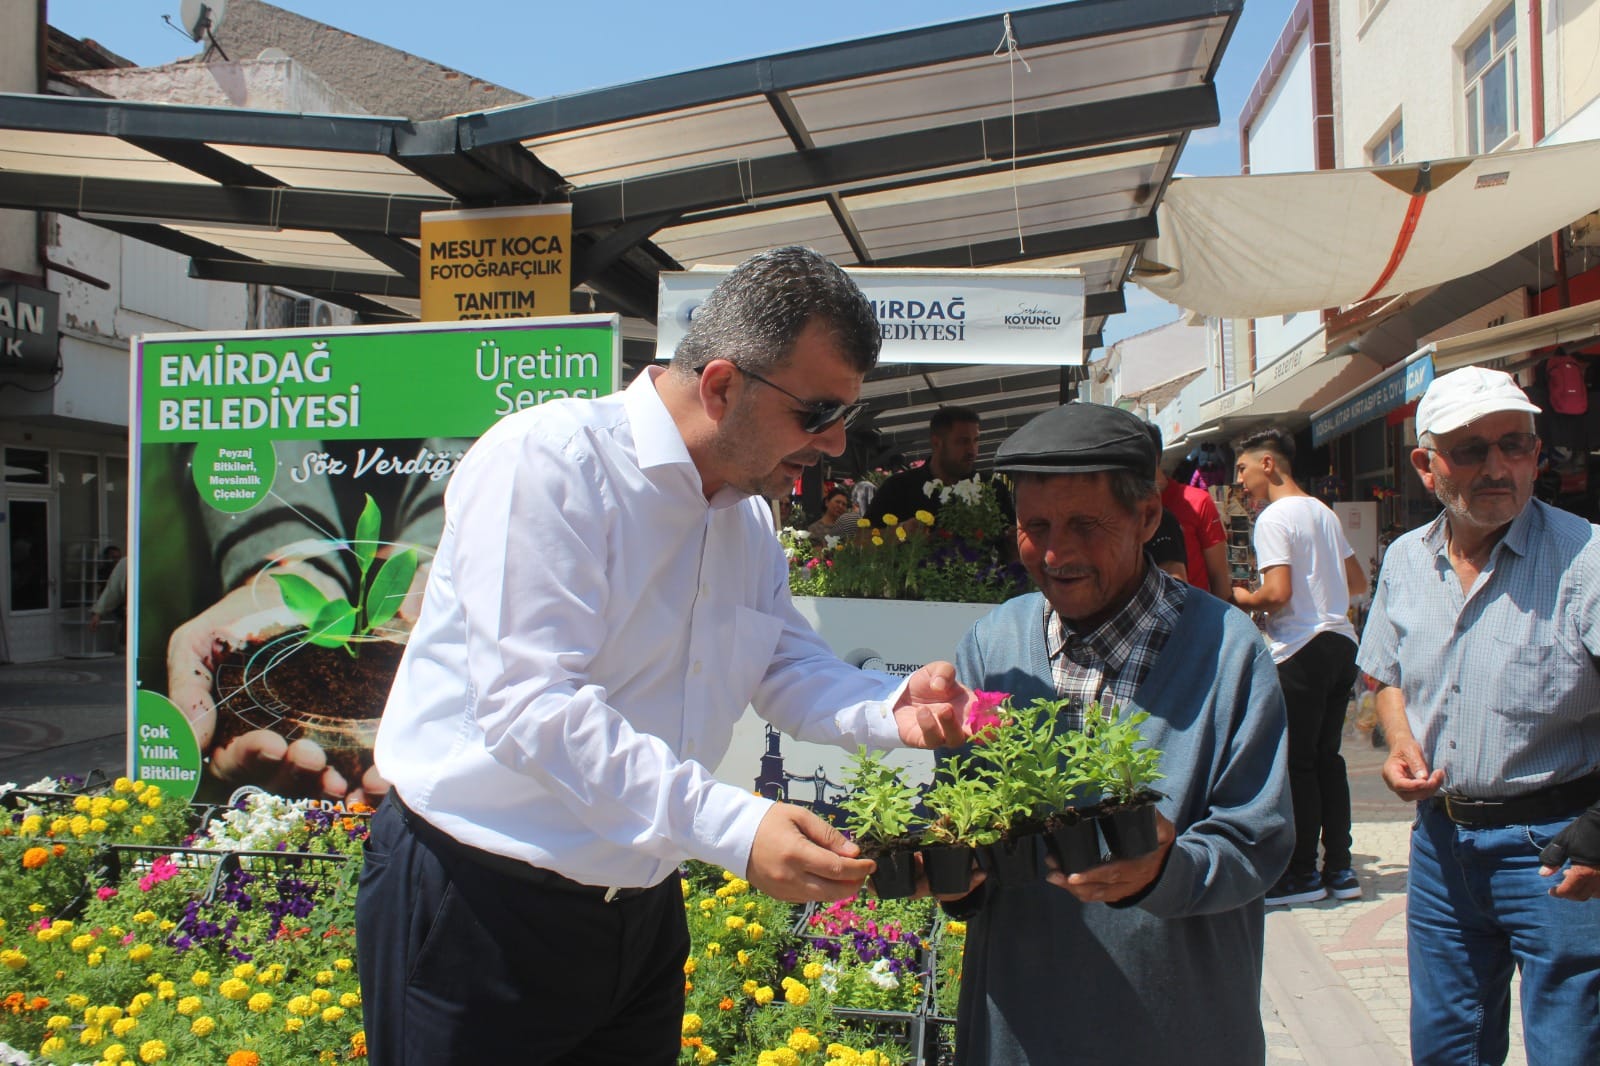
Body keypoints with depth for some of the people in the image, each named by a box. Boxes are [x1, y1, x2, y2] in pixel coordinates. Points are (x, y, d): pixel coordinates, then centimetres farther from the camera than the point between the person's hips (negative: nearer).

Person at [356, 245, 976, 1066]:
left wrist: (893, 710, -14)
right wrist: (732, 826, -34)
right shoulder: (550, 460, -21)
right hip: (476, 901, -7)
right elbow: (528, 704, -29)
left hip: (639, 904, 8)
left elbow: (787, 668, 8)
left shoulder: (750, 515, 7)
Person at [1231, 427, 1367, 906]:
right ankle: (1340, 869, 16)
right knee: (1328, 757, 12)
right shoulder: (1324, 512, 16)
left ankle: (1303, 873, 5)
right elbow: (1358, 582, 21)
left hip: (1301, 651, -9)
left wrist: (1241, 598, -3)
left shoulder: (1273, 518, -10)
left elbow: (1277, 593, -20)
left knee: (1298, 763, -1)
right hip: (1341, 643, 9)